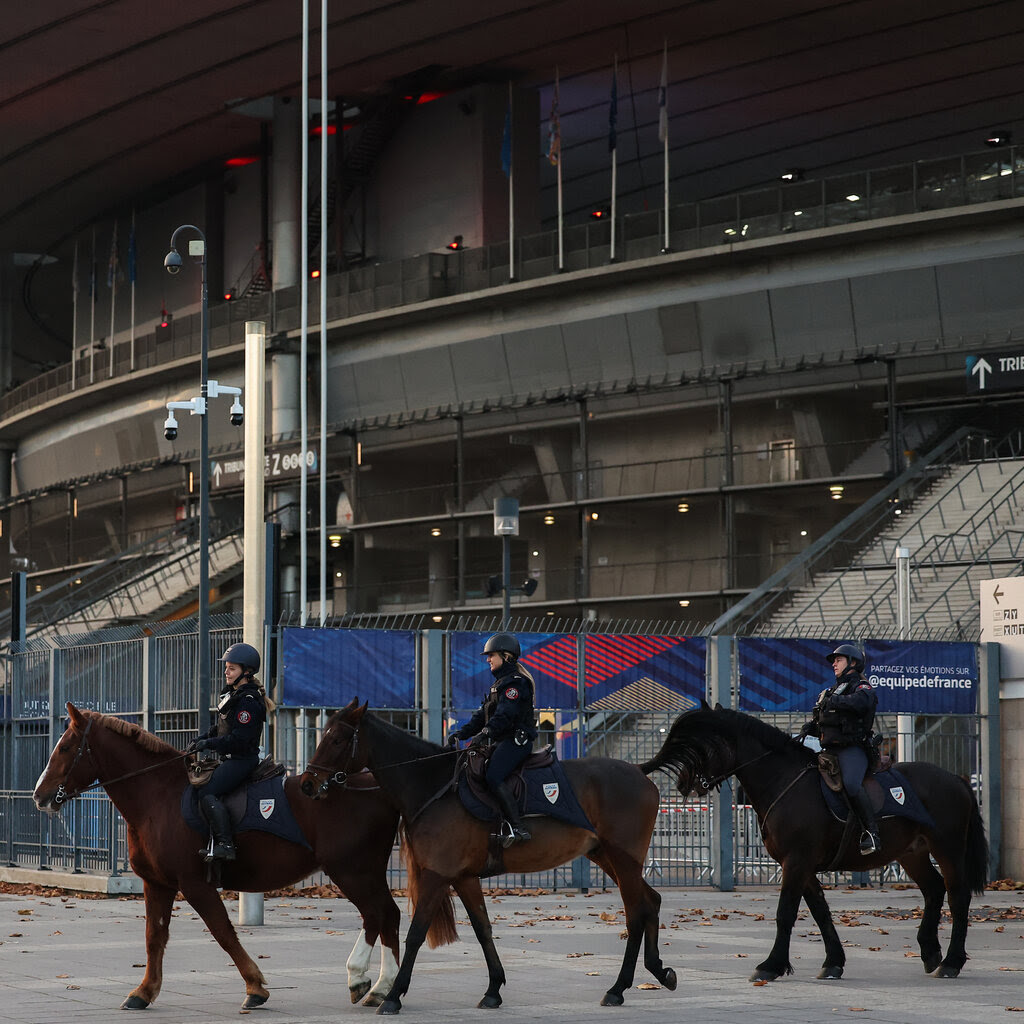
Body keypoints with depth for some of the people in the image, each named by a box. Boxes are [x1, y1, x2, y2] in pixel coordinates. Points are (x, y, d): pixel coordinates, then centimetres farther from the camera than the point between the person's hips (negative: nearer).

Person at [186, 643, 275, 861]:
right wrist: (199, 740, 6)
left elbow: (238, 740, -23)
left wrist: (209, 743, -18)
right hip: (230, 759, 11)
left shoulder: (249, 702, -18)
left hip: (242, 759, -11)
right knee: (197, 786, 16)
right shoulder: (231, 695, 15)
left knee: (207, 794, -23)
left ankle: (225, 845, -27)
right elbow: (220, 729, 21)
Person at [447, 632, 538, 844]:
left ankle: (517, 828, -33)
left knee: (493, 777, -28)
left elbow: (504, 715, -22)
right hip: (503, 741, 11)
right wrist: (462, 733, 9)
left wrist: (484, 734, -31)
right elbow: (483, 714, 22)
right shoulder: (500, 683, 24)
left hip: (516, 740, -11)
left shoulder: (516, 682, -9)